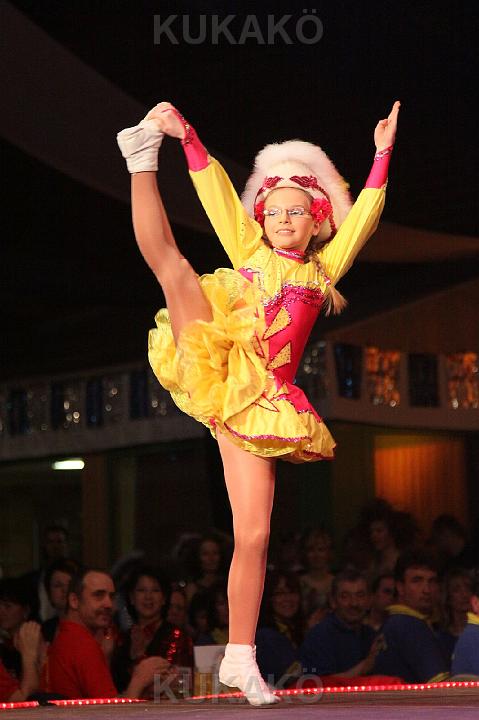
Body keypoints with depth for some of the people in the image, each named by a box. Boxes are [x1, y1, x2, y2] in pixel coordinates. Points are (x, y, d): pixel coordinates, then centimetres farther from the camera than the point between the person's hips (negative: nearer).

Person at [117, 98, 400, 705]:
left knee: (254, 535, -7)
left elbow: (364, 215, 12)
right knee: (171, 263, -19)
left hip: (259, 402, 1)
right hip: (216, 375, -1)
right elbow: (216, 192, 7)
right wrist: (185, 136, -3)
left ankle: (239, 659, -2)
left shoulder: (324, 268, 19)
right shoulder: (249, 250, 16)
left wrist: (382, 155, 4)